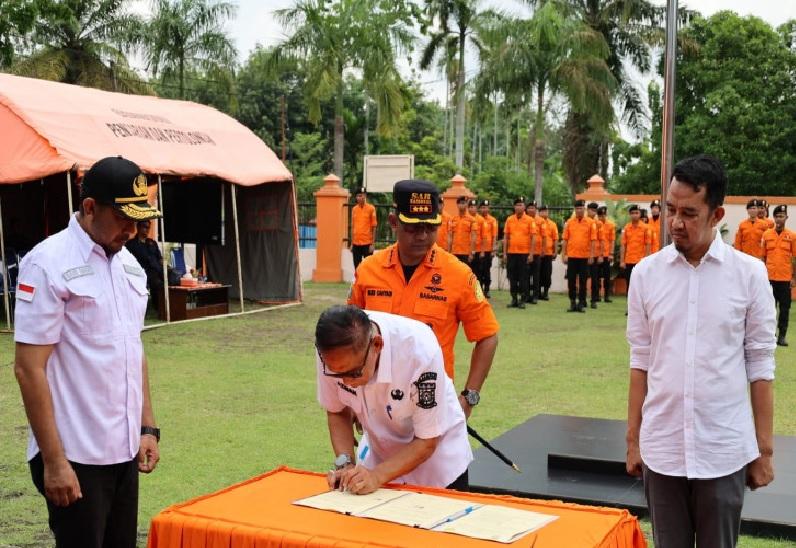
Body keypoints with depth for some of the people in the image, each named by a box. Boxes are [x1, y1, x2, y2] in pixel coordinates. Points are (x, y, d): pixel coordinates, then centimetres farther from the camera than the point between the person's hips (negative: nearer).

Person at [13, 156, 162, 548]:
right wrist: (54, 460, -16)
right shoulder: (49, 263, -12)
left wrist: (148, 428, 12)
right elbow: (28, 369, -14)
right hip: (75, 457, -7)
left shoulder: (129, 264, 10)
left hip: (124, 451, 7)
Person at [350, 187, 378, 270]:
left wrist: (373, 244, -8)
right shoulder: (354, 209, 8)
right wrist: (352, 243, 10)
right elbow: (352, 227, 13)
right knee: (357, 268, 10)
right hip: (356, 244, 4)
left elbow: (374, 227, -4)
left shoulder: (371, 208, -4)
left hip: (367, 243, -4)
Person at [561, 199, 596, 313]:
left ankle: (581, 303, 10)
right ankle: (572, 303, 12)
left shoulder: (590, 223, 1)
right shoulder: (569, 222, 5)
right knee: (571, 280, 4)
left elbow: (593, 240, -1)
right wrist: (563, 255, 0)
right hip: (572, 256, 1)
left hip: (585, 256, -1)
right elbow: (565, 240, 5)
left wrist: (592, 255, -7)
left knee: (583, 281, 3)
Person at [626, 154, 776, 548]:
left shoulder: (749, 274, -4)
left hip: (725, 450, -1)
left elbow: (760, 367, 0)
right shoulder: (646, 272, 0)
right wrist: (633, 438, 5)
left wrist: (764, 448, 0)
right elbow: (641, 362, 5)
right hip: (661, 447, 2)